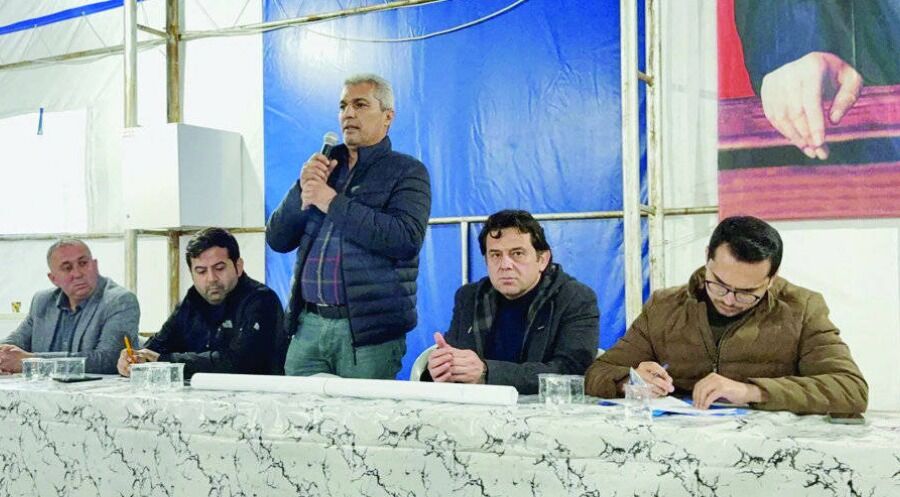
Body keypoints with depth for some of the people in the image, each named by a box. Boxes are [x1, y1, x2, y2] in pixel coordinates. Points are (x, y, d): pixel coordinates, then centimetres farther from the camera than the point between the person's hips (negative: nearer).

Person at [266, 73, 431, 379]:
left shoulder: (407, 172, 1)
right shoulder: (324, 167, 16)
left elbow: (407, 238, -18)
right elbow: (277, 239, 13)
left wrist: (333, 202, -14)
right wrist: (303, 188, -4)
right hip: (308, 324, 5)